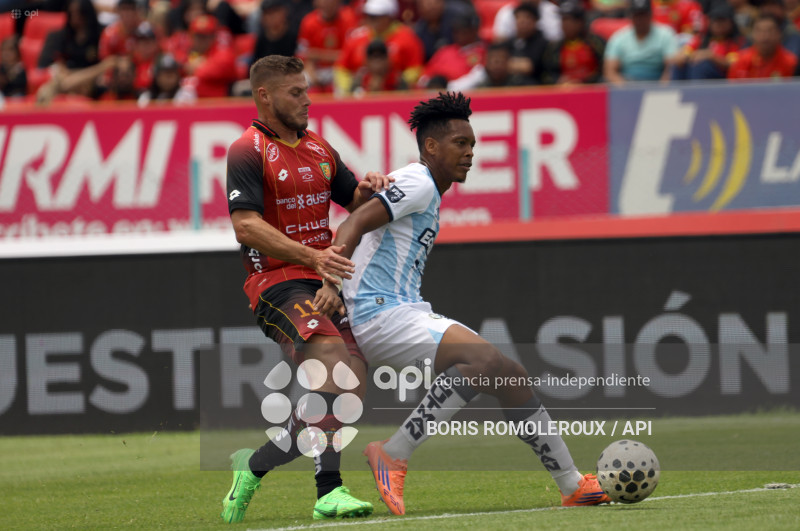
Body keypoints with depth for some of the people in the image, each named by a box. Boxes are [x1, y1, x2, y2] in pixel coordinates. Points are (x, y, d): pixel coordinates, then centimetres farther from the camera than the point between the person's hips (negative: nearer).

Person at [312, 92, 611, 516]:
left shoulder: (429, 194, 22)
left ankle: (571, 485, 12)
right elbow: (353, 226, -21)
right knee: (484, 359, -30)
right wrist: (332, 285, -33)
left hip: (409, 313, 10)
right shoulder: (417, 184, -9)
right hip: (382, 316, -10)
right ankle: (394, 455, -28)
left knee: (510, 377, 5)